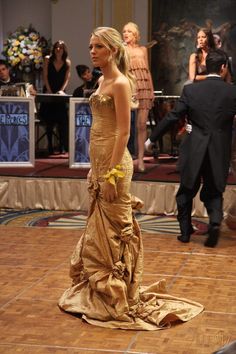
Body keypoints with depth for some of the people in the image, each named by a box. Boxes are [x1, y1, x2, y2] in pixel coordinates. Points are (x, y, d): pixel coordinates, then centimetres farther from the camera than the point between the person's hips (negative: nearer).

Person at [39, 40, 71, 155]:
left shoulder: (67, 62, 0)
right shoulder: (48, 59, -1)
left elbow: (67, 79, -2)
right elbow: (45, 76, -4)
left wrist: (62, 90, -16)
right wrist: (48, 90, -12)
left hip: (60, 93, 0)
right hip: (49, 92, 0)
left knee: (62, 121, -7)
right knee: (49, 121, 2)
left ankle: (62, 146, -5)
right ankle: (50, 145, 8)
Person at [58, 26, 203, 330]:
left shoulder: (120, 83, -14)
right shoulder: (102, 80, 14)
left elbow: (123, 132, -19)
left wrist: (111, 174, -22)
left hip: (113, 162, -9)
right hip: (99, 160, 9)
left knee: (113, 230, -1)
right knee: (98, 229, 16)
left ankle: (120, 299, 10)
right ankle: (101, 292, 28)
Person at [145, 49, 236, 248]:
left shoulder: (190, 90, -4)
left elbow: (172, 117, -3)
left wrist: (151, 139, 6)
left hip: (193, 150, 0)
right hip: (220, 152, 0)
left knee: (187, 191, 17)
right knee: (213, 192, 14)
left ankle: (186, 231, 21)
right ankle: (215, 220, -11)